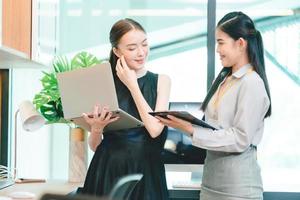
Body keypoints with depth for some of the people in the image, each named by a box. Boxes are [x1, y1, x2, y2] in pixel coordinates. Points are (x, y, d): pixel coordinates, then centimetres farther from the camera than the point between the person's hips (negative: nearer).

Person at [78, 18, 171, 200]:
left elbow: (155, 129, -14)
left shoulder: (161, 81, 3)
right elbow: (94, 146, 5)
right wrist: (96, 128, -16)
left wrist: (133, 86, -8)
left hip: (146, 172, 0)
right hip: (108, 171, 0)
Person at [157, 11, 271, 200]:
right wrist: (185, 122, -3)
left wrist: (192, 131, -20)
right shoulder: (223, 78, 10)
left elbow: (240, 140, -18)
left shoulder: (252, 83, -14)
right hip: (212, 177, 7)